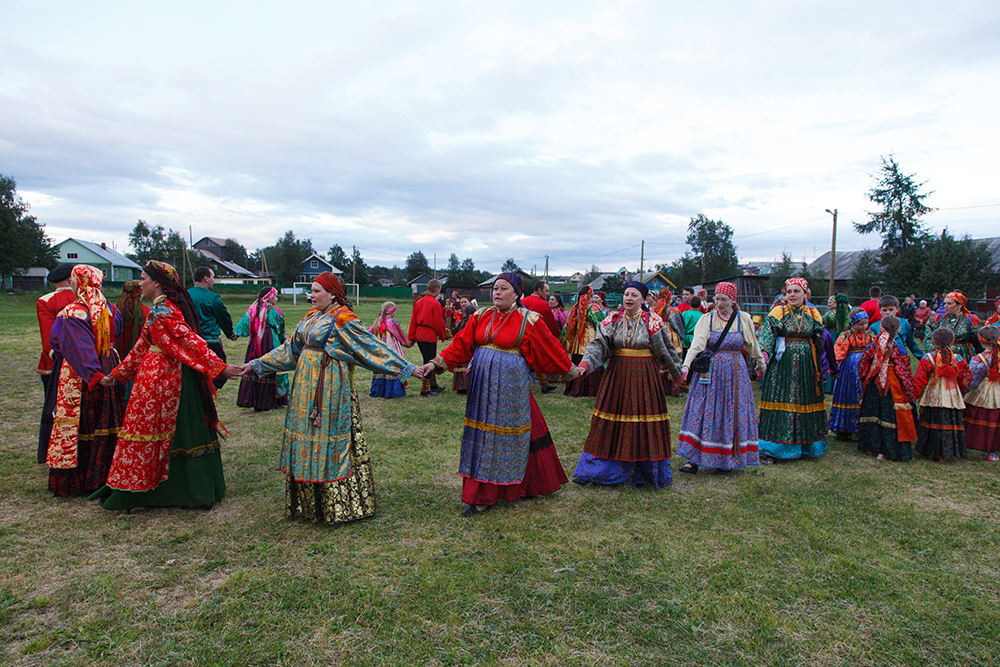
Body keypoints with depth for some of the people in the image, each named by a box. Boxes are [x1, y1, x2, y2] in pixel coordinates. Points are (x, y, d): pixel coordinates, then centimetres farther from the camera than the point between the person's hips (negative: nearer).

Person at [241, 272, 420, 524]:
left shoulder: (342, 320, -11)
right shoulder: (311, 317, 13)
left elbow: (371, 346, -13)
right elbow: (291, 348, 21)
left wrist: (405, 368, -17)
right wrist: (257, 365, 24)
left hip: (330, 387, -8)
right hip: (307, 385, 8)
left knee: (328, 437, -3)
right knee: (307, 436, 11)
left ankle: (337, 505, 11)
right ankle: (310, 503, 23)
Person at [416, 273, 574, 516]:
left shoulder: (528, 320, -4)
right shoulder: (481, 317, 7)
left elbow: (549, 349, 3)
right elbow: (461, 345, 5)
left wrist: (570, 370, 9)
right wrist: (437, 363, -3)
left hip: (511, 384, -4)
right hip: (482, 383, 5)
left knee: (508, 432, 2)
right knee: (481, 434, 7)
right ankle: (481, 497, 19)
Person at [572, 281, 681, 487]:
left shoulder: (652, 321, -1)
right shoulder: (613, 320, 2)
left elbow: (666, 350, 8)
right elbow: (598, 343, -10)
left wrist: (676, 372, 16)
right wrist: (585, 364, -25)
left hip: (644, 376, -1)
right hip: (617, 375, 2)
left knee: (643, 421, 1)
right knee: (612, 421, 5)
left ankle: (645, 472, 17)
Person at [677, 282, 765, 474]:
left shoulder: (744, 319, 3)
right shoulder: (706, 319, -1)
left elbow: (753, 346, 15)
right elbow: (696, 345, -14)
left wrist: (762, 365, 22)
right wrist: (686, 366, -28)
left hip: (734, 373, 1)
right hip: (709, 372, -1)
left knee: (731, 414, 3)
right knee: (703, 413, -4)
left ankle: (726, 459, 13)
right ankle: (694, 459, -2)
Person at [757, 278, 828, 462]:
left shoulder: (813, 314, 10)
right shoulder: (778, 312, 0)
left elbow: (819, 344, 15)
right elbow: (767, 334, -15)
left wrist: (819, 370, 14)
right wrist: (764, 352, -33)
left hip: (806, 366, 4)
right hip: (782, 365, -3)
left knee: (805, 403, 7)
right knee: (780, 402, -5)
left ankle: (805, 446, 20)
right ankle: (770, 451, 0)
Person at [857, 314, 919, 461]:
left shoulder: (871, 348, -6)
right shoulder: (899, 351, -14)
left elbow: (862, 369, 1)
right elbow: (905, 375, -10)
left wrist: (865, 383, 18)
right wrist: (912, 396, 0)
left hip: (873, 387, 3)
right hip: (893, 388, -3)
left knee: (873, 413, 15)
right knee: (890, 415, 5)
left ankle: (872, 446, 22)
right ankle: (885, 450, 7)